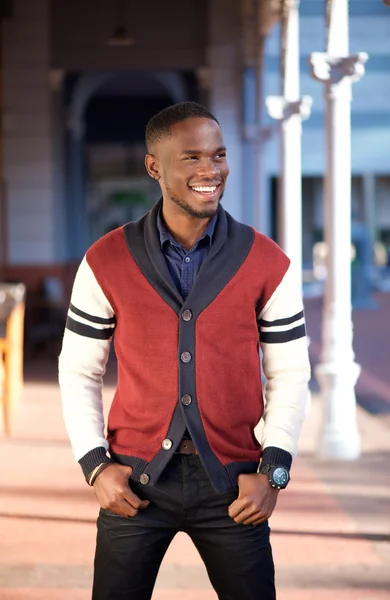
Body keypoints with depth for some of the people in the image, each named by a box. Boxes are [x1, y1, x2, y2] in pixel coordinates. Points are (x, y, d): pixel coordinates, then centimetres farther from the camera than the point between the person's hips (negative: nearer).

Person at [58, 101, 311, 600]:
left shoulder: (267, 264, -2)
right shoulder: (107, 263, -2)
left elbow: (289, 374, 3)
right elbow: (78, 371, 5)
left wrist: (274, 470, -6)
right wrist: (95, 464, -4)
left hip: (232, 483, 0)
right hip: (135, 479, 0)